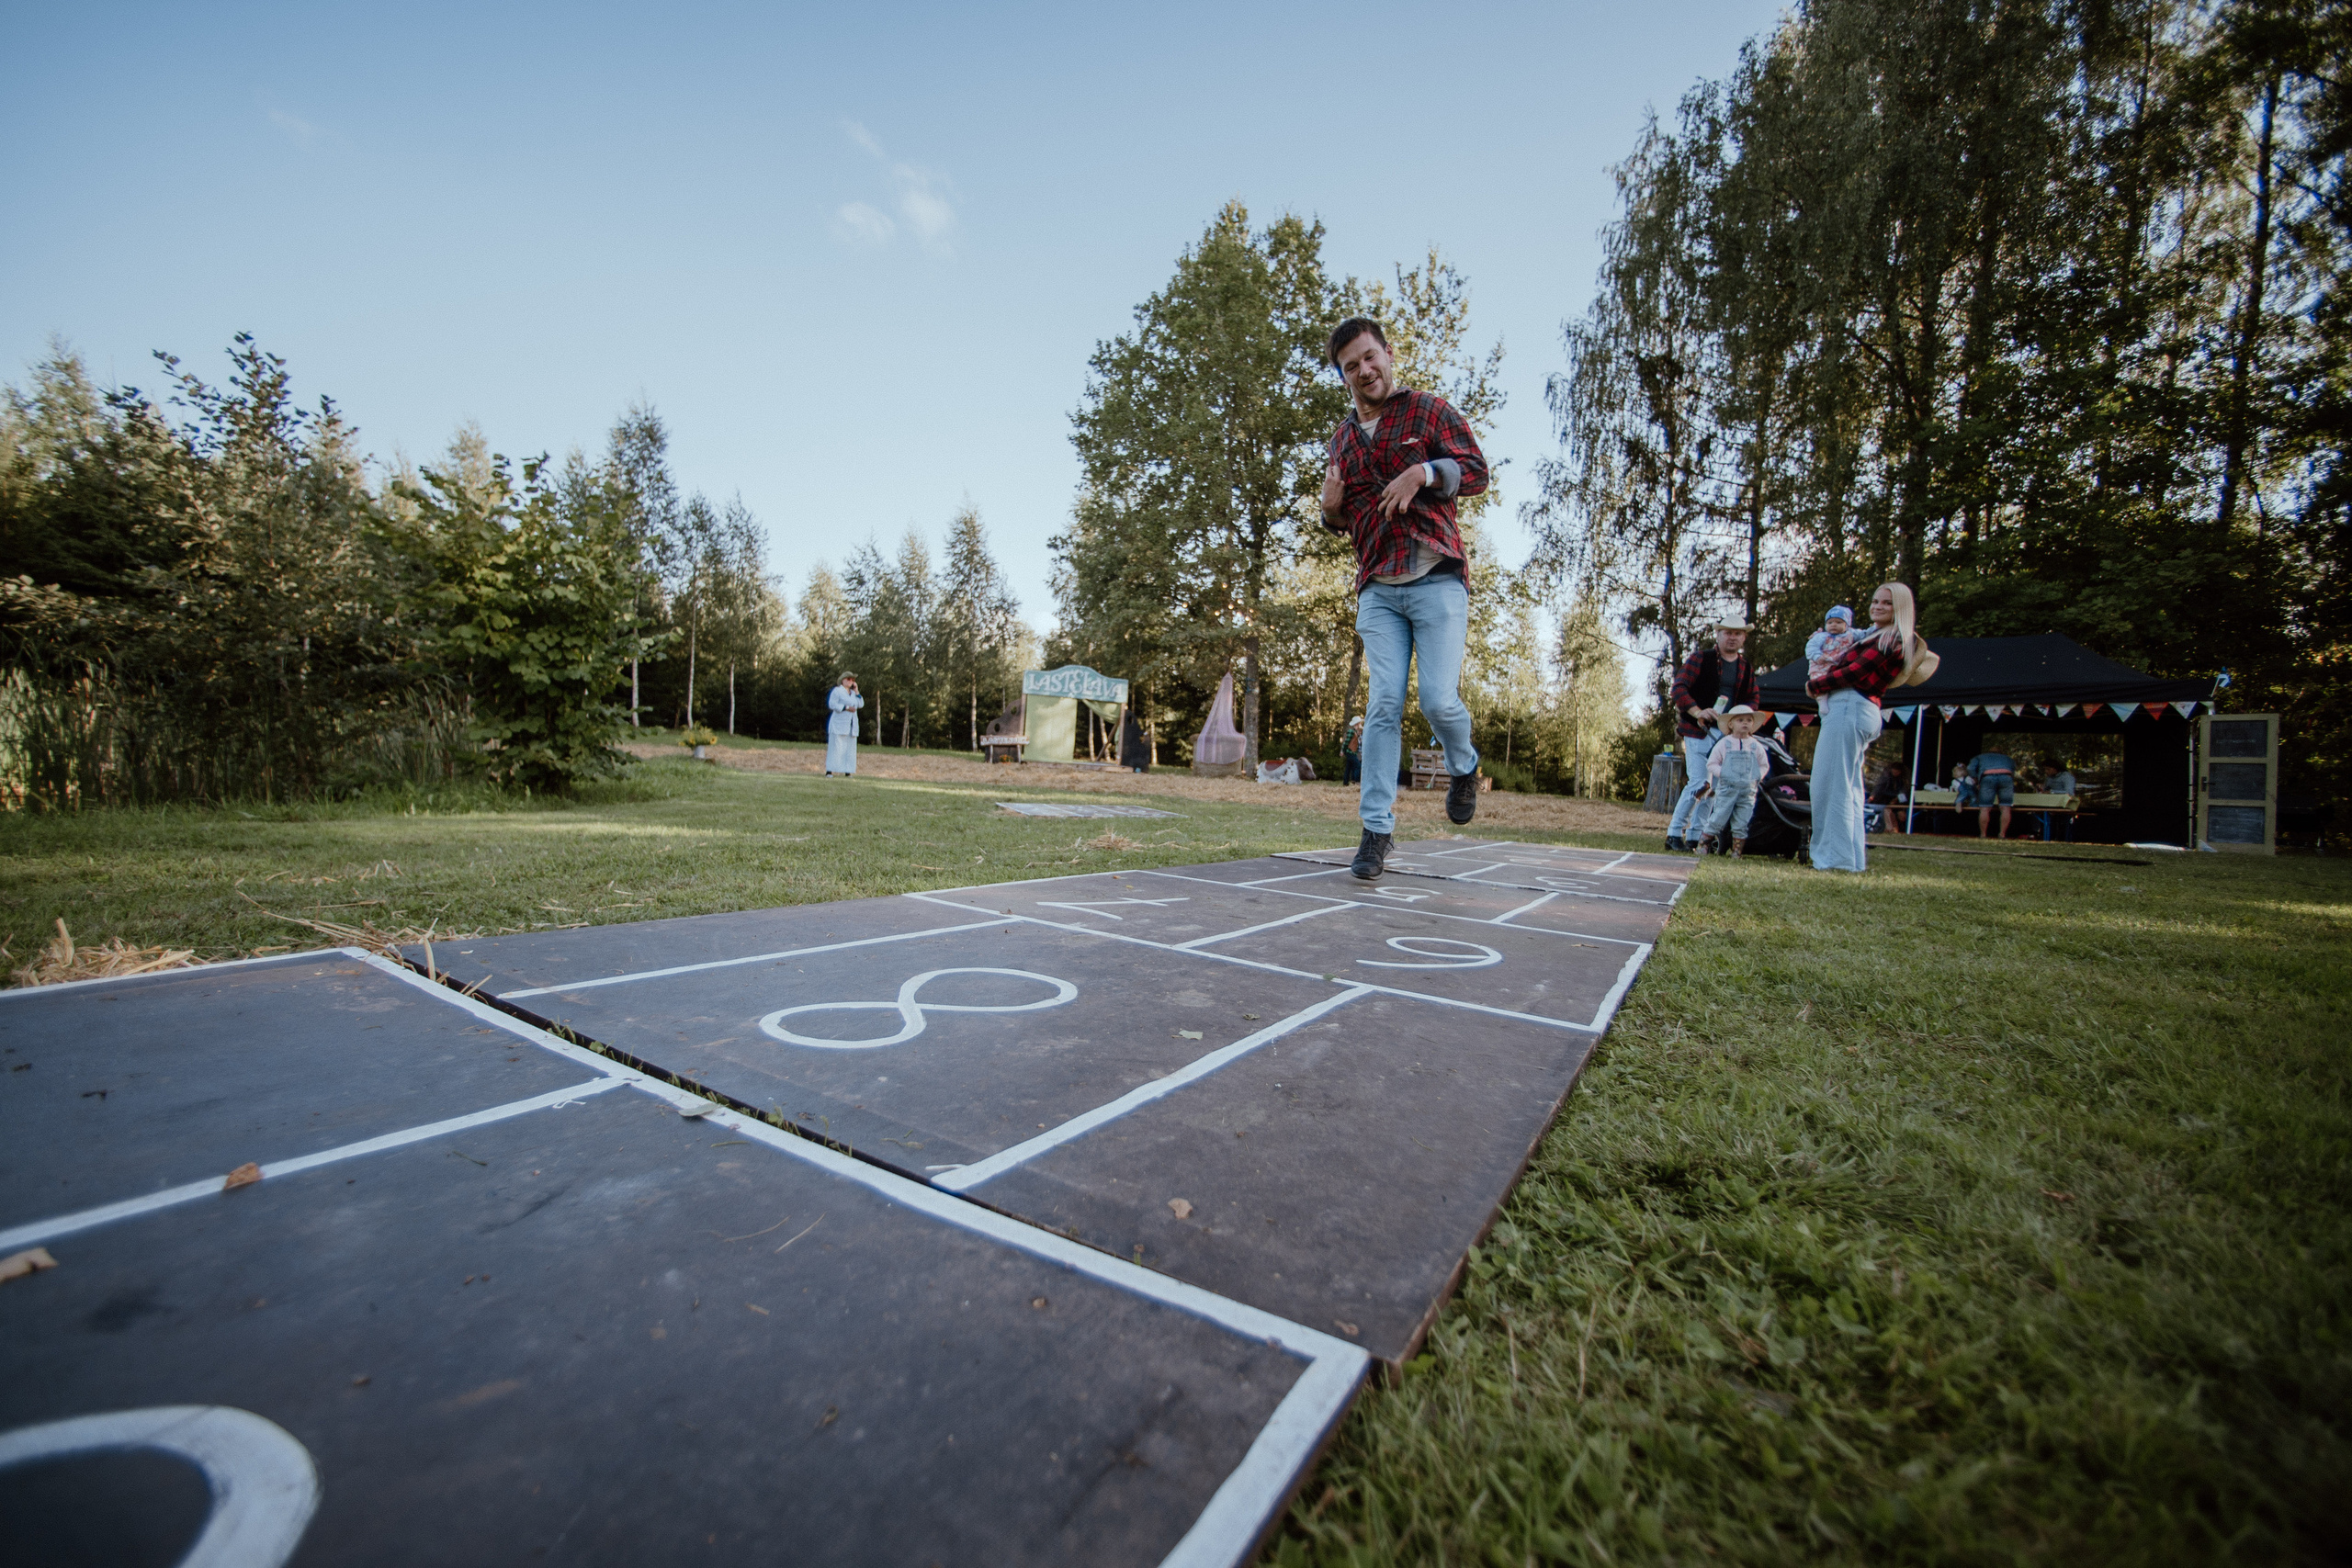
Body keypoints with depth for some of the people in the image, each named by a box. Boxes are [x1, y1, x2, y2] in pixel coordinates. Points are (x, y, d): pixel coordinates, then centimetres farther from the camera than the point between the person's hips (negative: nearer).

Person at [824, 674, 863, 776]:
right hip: (839, 724, -7)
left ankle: (847, 772, 4)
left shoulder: (852, 693, 18)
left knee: (849, 748, 3)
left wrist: (856, 691, 7)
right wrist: (847, 708, -17)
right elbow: (832, 704, -12)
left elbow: (860, 704, 11)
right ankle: (829, 771, -9)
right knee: (835, 747, -9)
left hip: (851, 725, 7)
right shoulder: (837, 690, -2)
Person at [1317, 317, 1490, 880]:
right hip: (1378, 589, 3)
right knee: (1383, 704, -6)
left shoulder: (1429, 410, 10)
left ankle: (1464, 769, 22)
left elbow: (1477, 470, 1)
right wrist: (1330, 507, 5)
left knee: (1439, 699, -12)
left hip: (1437, 578, -3)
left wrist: (1422, 472, -16)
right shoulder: (1343, 437, 21)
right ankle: (1377, 829, -3)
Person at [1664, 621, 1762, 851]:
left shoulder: (1747, 667, 16)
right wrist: (1698, 712, -20)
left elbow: (1754, 698, 21)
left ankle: (1695, 837, 10)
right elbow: (1679, 687, -6)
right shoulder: (1700, 658, 1)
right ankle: (1674, 833, -2)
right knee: (1700, 783, -12)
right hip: (1699, 730, -5)